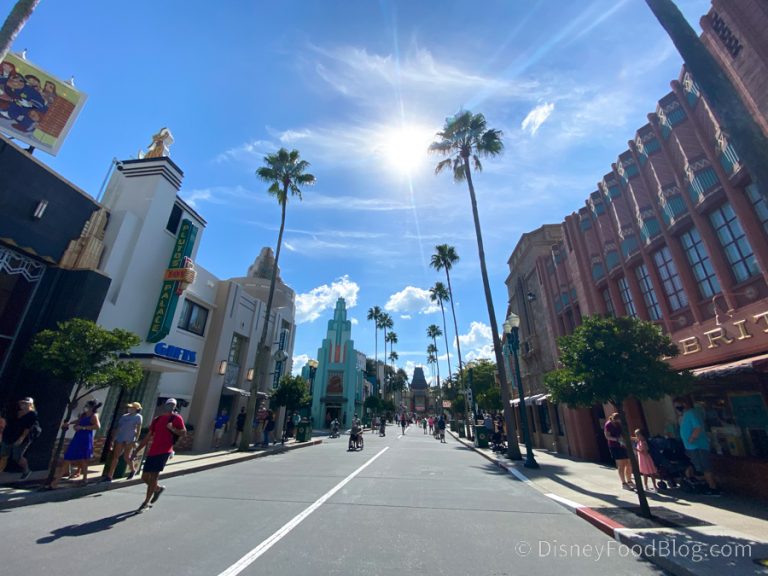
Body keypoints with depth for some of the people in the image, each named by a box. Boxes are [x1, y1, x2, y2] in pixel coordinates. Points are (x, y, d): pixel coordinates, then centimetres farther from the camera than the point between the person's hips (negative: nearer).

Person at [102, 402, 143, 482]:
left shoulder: (138, 417, -3)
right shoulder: (124, 416, 14)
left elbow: (138, 429, -7)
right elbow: (118, 428, 15)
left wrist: (135, 440, -12)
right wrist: (113, 439, 10)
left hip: (129, 439, -5)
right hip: (120, 438, 5)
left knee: (126, 457, 1)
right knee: (115, 456, 1)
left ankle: (133, 470, 24)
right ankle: (109, 476, 7)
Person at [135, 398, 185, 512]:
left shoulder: (176, 418, 0)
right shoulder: (157, 419, 18)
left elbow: (183, 432, -8)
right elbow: (148, 437, 22)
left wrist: (172, 428, -24)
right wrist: (137, 450, 18)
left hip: (164, 451, -7)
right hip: (152, 451, 7)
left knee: (153, 476, -7)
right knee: (144, 477, 10)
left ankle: (146, 502, 9)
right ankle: (158, 488, 36)